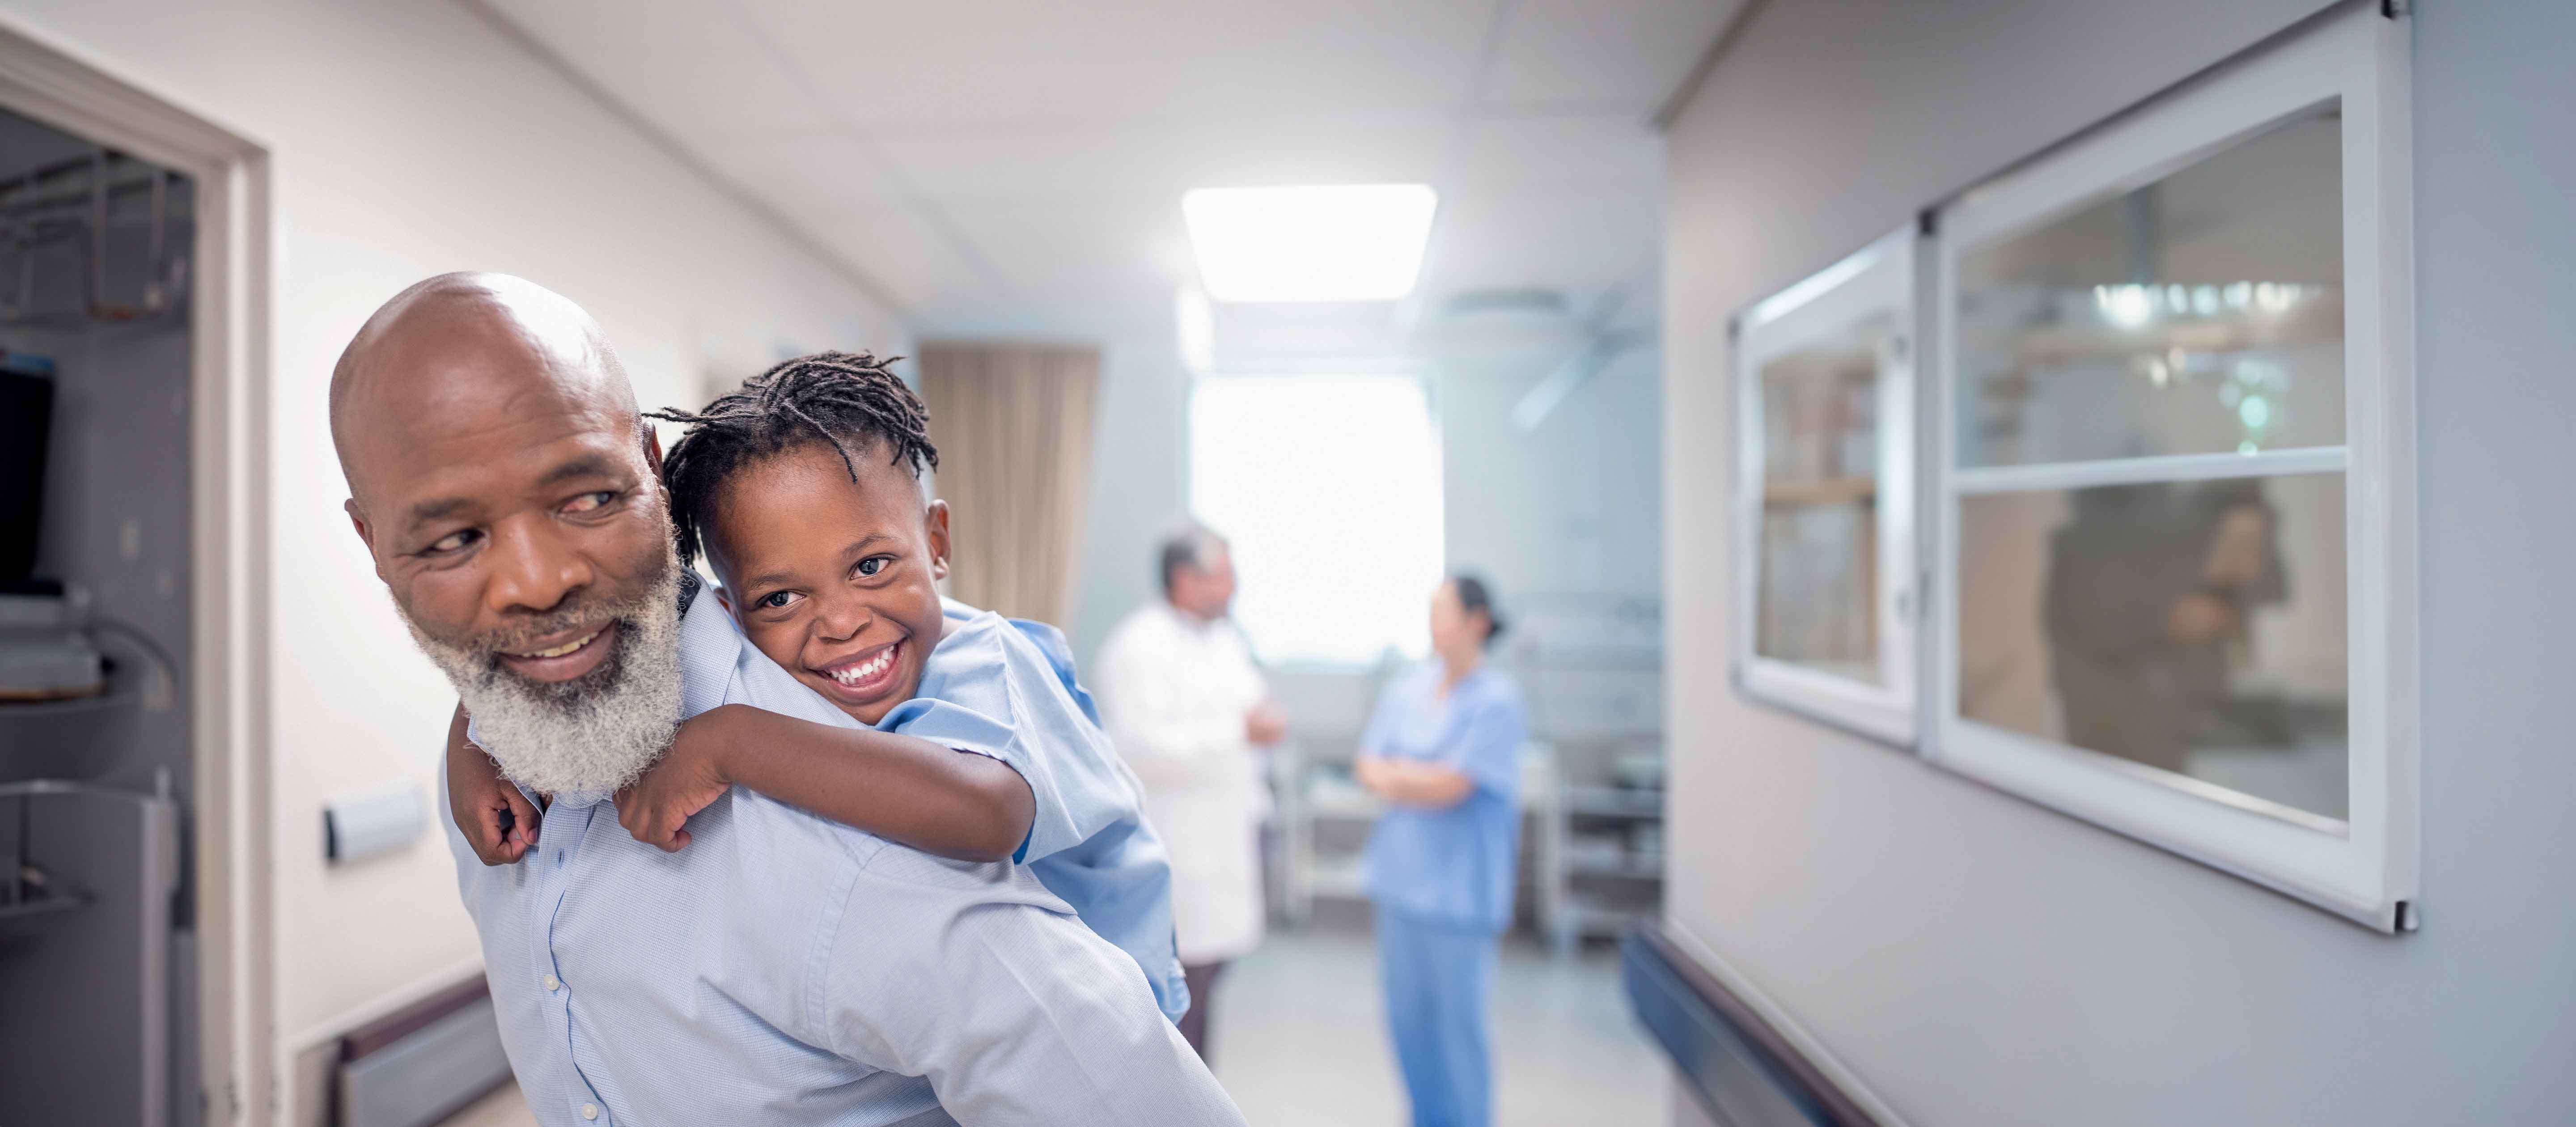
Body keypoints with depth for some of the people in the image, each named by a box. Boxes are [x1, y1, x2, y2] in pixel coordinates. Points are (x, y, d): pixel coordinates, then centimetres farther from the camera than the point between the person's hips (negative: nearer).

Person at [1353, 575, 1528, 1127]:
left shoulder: (1498, 700, -12)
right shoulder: (1407, 688, 5)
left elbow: (1451, 786, -16)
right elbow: (1367, 768, 5)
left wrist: (1395, 776, -2)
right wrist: (1423, 778, -11)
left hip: (1458, 886, -6)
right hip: (1401, 874, 6)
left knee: (1457, 1015, 4)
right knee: (1406, 1010, 14)